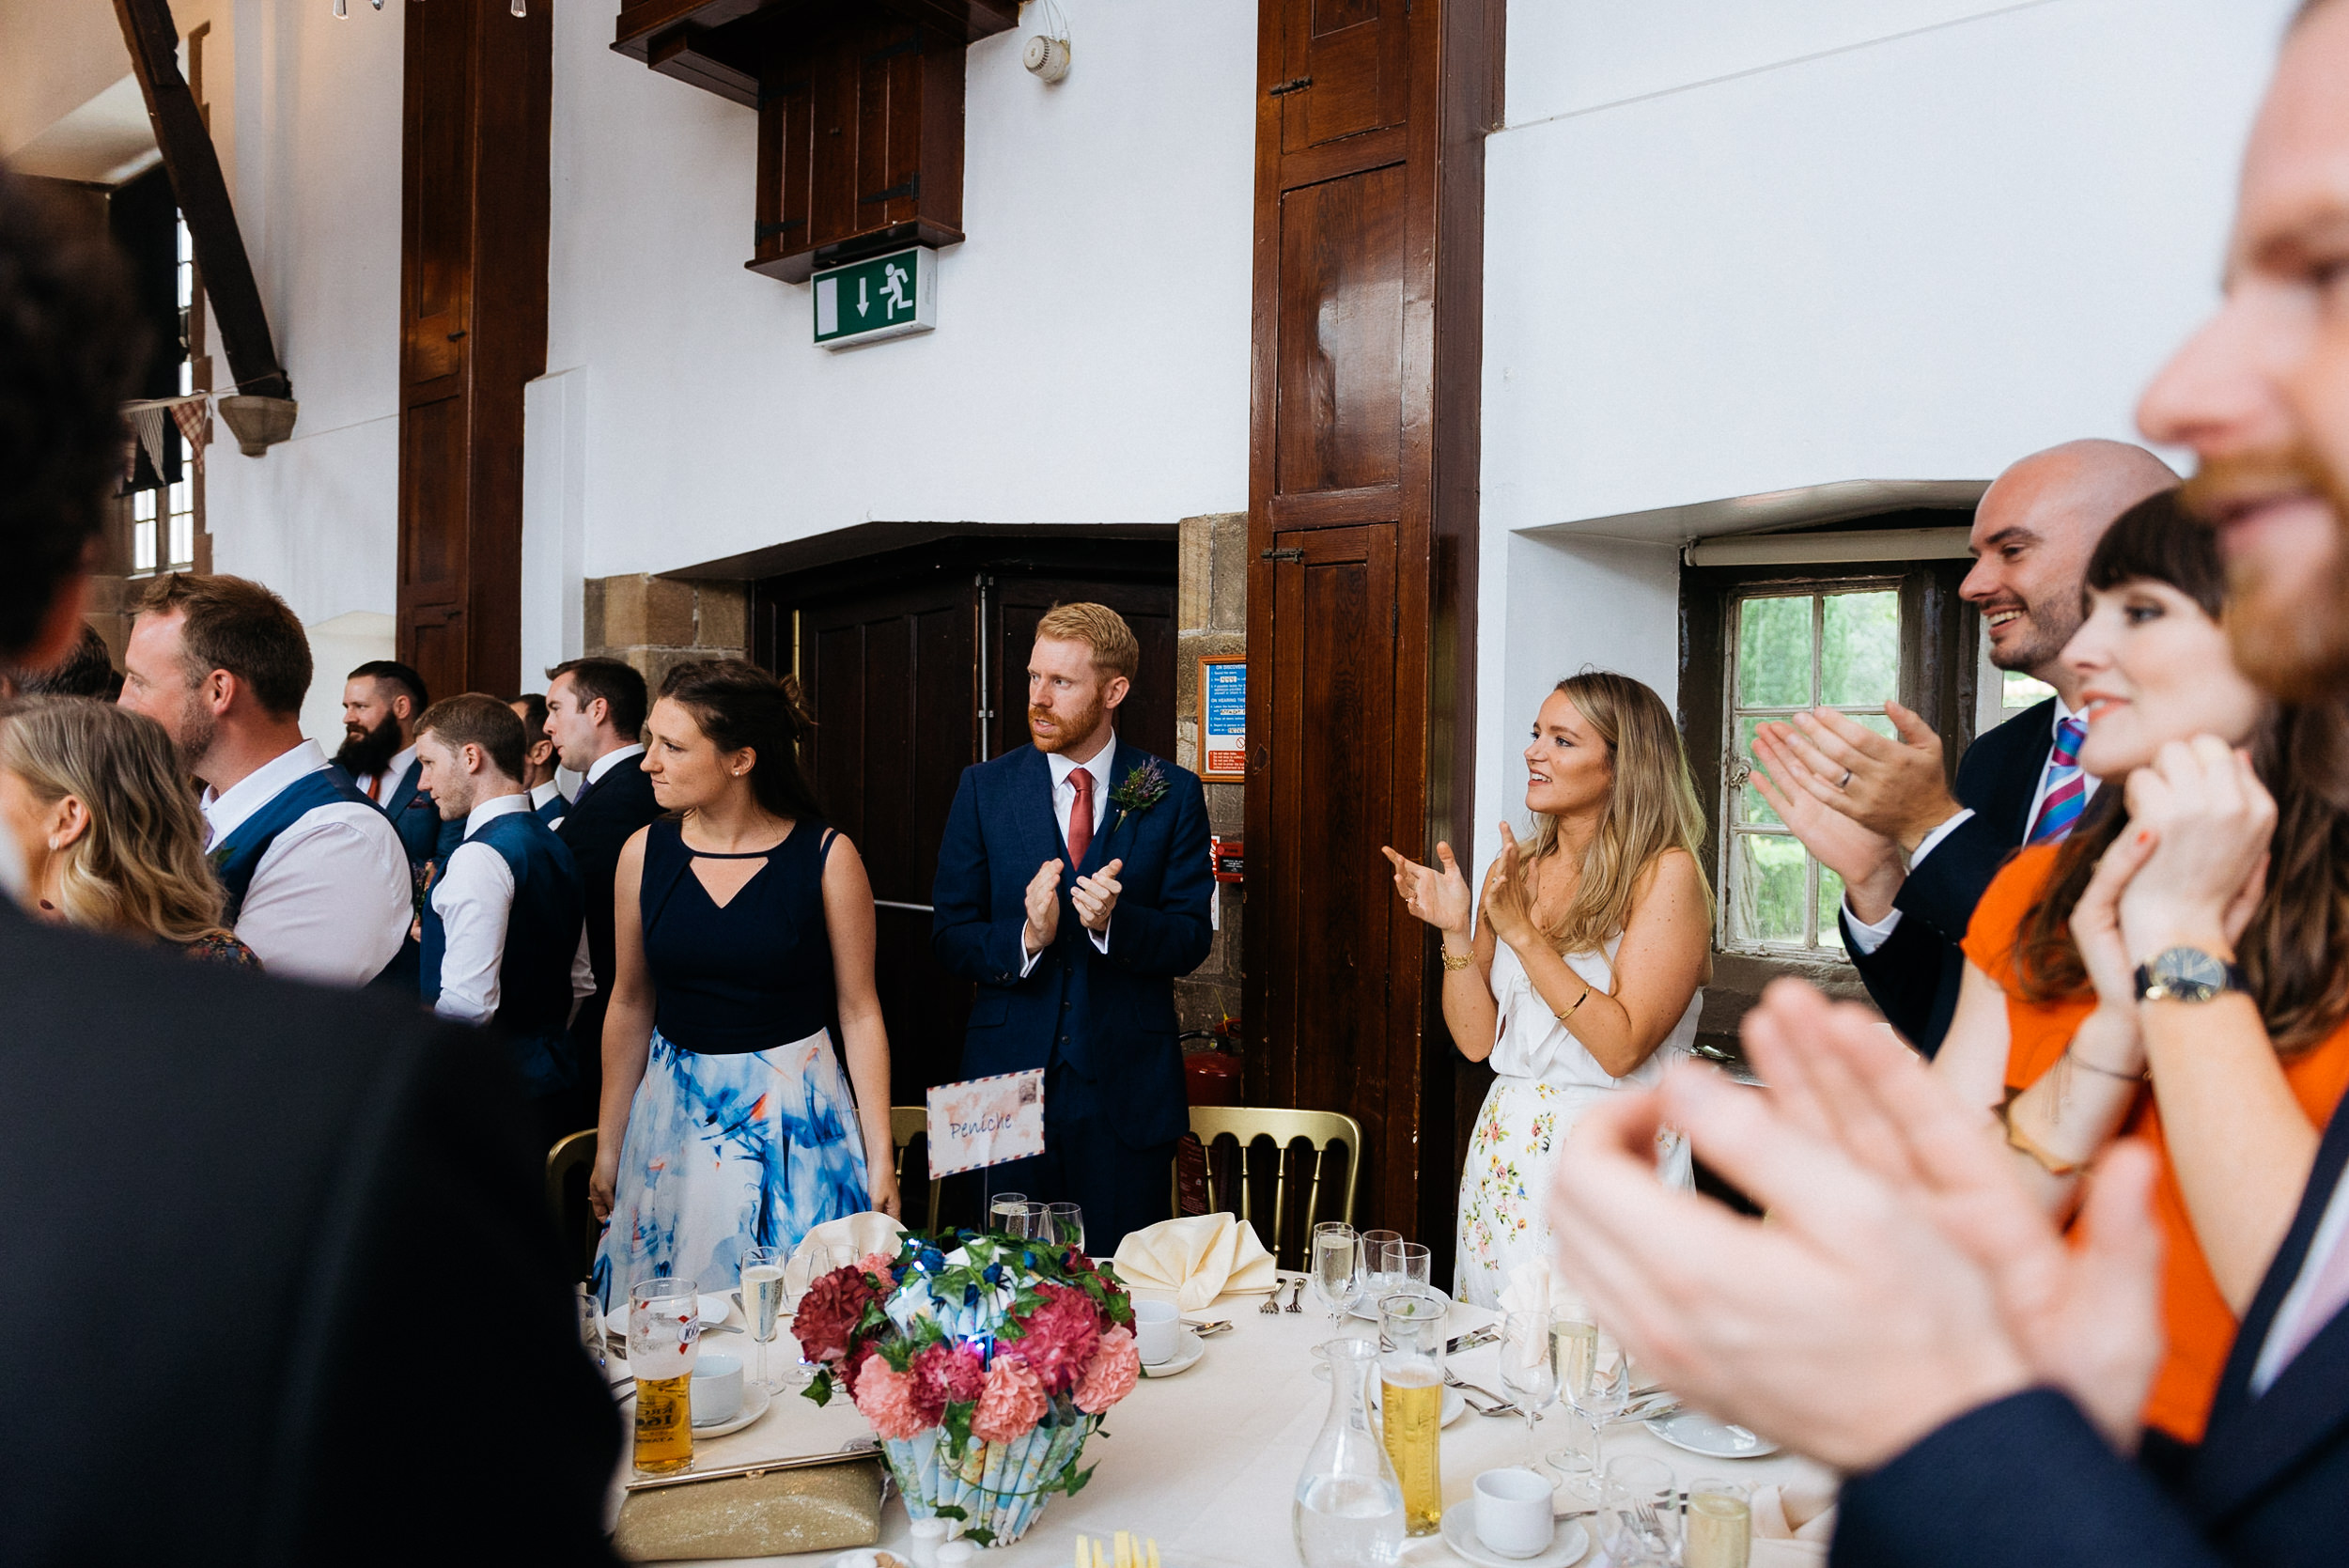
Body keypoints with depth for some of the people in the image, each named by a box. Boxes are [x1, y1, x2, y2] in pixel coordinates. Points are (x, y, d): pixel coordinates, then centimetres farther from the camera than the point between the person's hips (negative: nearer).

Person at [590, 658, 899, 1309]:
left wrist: (880, 1156, -6)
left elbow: (859, 1011, -6)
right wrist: (608, 1146, 10)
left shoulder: (827, 857, -11)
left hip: (794, 1113, -3)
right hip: (672, 1110, 3)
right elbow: (631, 1004, 7)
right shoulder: (645, 852, -2)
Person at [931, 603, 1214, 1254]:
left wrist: (1115, 922, -22)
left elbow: (1191, 939, -2)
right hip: (1009, 1078, 1)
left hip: (1127, 1087, -1)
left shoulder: (1173, 794, 0)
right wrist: (1025, 937, -19)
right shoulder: (985, 788, 3)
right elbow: (948, 935, 1)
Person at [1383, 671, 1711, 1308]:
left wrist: (1520, 929, -19)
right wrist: (1455, 932, -9)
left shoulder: (1665, 873, -10)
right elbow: (1476, 1039, 5)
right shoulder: (1514, 872, 5)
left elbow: (1622, 1047, -19)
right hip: (1505, 1156, 5)